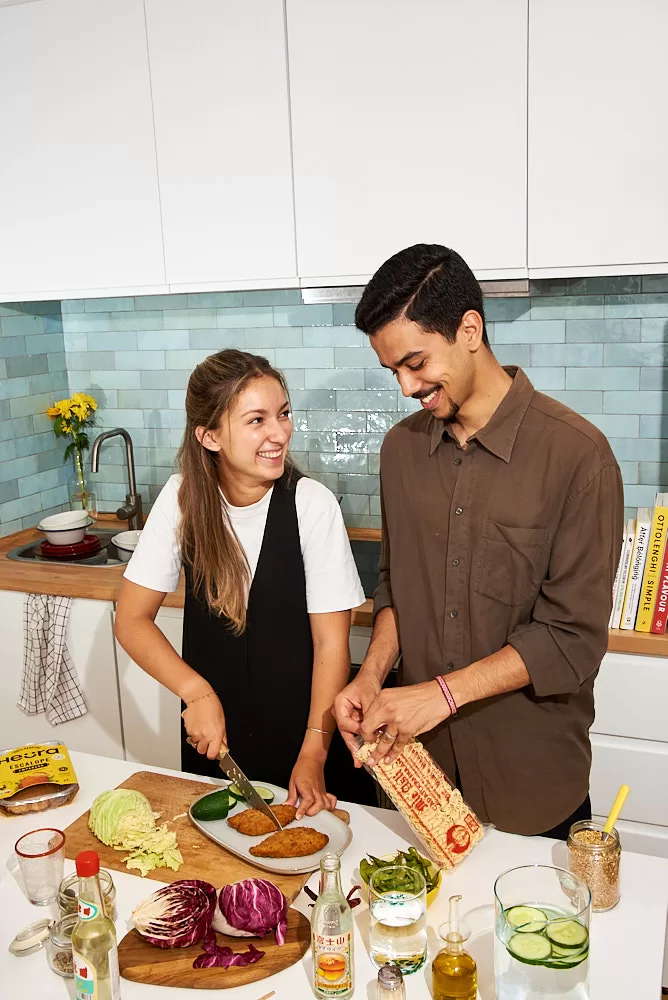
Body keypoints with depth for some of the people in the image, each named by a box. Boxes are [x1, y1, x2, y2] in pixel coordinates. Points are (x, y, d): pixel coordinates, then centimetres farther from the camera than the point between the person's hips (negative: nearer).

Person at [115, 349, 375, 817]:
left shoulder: (312, 504, -20)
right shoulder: (183, 498, -12)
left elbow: (331, 645, -15)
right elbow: (132, 620, -6)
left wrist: (314, 754, -18)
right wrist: (196, 692, -18)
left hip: (302, 727, -2)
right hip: (212, 731, 3)